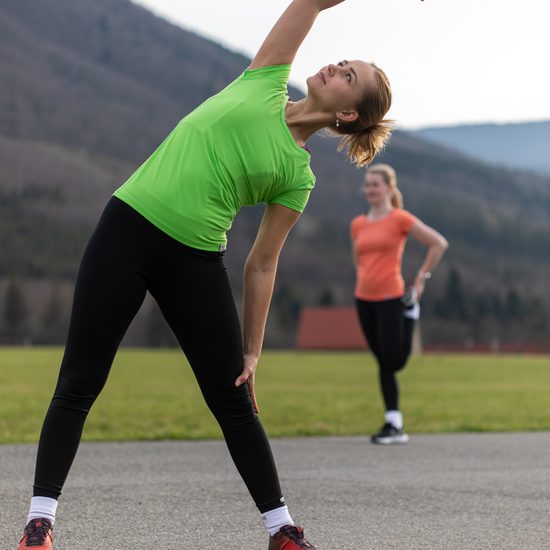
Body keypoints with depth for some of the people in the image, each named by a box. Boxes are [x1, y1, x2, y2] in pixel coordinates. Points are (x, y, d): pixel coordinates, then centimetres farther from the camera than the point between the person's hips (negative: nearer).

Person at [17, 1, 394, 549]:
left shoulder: (298, 176, 3)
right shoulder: (264, 83, 5)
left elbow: (261, 266, 3)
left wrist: (252, 351, 0)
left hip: (195, 261, 0)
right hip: (126, 229, 0)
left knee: (234, 400, 2)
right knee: (78, 384, -2)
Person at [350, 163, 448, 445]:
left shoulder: (400, 219, -5)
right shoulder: (358, 224, 10)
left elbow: (439, 243, -6)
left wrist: (422, 277, -5)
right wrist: (363, 280, 12)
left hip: (391, 298, -5)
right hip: (364, 300, 5)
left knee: (394, 362, -12)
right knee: (383, 364, 7)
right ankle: (394, 426, 11)